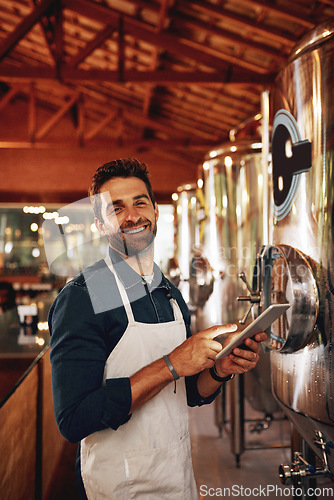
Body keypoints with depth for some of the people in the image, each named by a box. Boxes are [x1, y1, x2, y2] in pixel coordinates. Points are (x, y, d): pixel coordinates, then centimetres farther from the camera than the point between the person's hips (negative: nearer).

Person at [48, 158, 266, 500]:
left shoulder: (171, 295, 3)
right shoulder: (80, 298, -18)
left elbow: (190, 394, 10)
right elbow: (73, 420, -25)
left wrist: (220, 369, -11)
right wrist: (172, 365, -27)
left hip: (180, 473, 7)